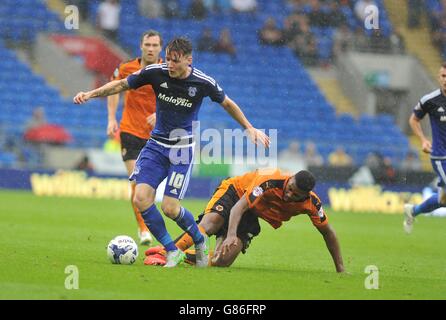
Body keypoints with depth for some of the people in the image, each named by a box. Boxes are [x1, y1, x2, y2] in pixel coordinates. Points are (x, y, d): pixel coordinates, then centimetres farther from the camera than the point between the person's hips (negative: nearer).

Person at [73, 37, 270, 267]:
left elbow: (227, 104, 6)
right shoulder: (156, 72, -9)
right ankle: (172, 251, 0)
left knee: (170, 208, -11)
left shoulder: (203, 83, -12)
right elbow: (121, 85, 2)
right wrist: (91, 94, -8)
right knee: (141, 199, -14)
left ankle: (200, 242, 19)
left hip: (183, 148, -3)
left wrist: (250, 129, 11)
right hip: (157, 144, 3)